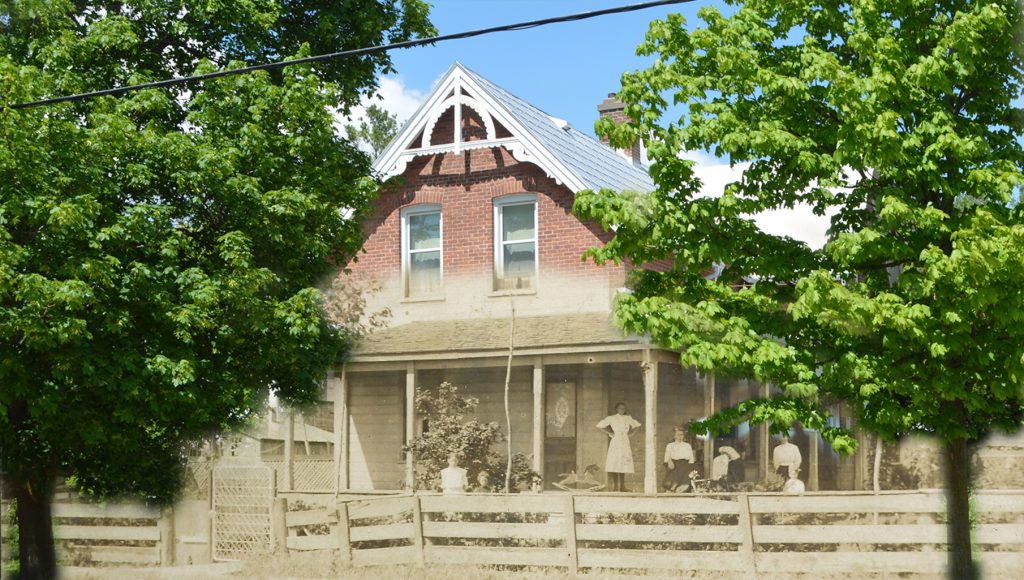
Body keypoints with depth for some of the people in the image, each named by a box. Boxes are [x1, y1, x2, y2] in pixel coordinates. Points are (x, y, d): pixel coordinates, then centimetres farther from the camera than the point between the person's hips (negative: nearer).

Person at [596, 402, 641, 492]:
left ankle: (622, 488, 5)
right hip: (615, 443, -5)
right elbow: (599, 425, -5)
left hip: (625, 443, 5)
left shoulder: (628, 418, 13)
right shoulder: (611, 418, 0)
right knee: (614, 467, -11)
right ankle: (613, 489, -12)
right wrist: (609, 433, -3)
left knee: (623, 466, 2)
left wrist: (629, 432, 15)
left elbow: (637, 425, 27)